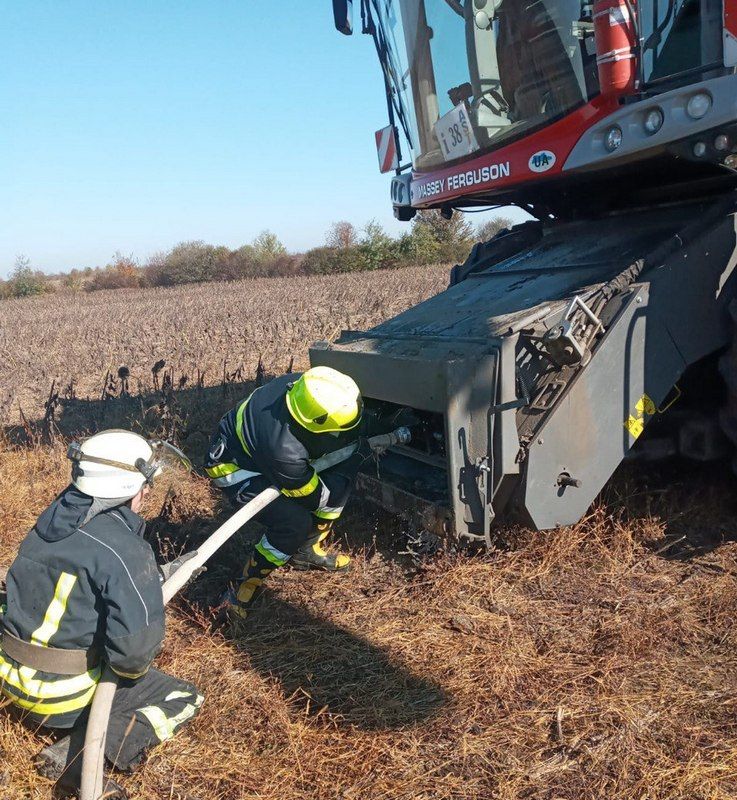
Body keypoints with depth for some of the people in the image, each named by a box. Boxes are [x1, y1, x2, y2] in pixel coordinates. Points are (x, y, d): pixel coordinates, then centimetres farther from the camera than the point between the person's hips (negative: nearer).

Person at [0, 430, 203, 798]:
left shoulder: (53, 522, -2)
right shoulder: (123, 548, -26)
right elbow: (134, 650, -31)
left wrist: (157, 574, 14)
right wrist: (131, 669, -7)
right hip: (65, 694, -8)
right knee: (185, 700, 7)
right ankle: (79, 758, -7)